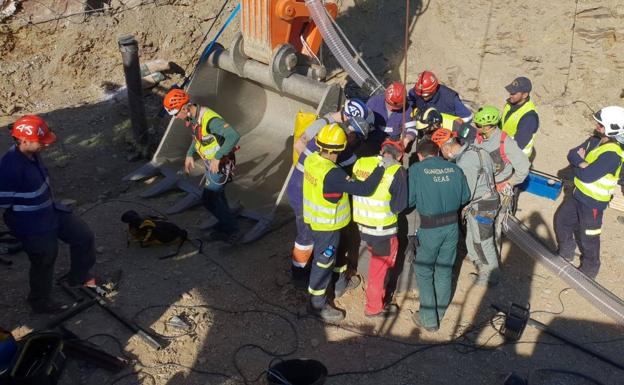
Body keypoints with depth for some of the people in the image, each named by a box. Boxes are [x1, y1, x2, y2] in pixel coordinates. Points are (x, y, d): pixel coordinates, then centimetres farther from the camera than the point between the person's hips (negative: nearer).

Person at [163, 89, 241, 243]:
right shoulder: (193, 117, -1)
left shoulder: (209, 119, -31)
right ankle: (225, 227, 35)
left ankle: (232, 230, 10)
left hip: (220, 165, -9)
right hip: (210, 163, 9)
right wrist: (189, 154, 13)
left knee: (208, 199, -4)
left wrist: (217, 158, -36)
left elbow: (234, 135, -39)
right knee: (217, 196, 19)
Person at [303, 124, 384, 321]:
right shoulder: (333, 174, -34)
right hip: (327, 225, -8)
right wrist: (382, 167, -26)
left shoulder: (311, 159, -9)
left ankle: (340, 283, 53)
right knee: (323, 262, 9)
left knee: (335, 252, 30)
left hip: (314, 218, 9)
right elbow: (364, 189, -34)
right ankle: (317, 305, 26)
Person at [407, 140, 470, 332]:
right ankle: (439, 312, 35)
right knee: (445, 270, 19)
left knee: (424, 272, 12)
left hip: (430, 229, -4)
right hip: (452, 225, 4)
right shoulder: (454, 168, 3)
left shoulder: (416, 169, -9)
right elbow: (465, 197, 9)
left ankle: (429, 319, 16)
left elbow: (409, 200, -9)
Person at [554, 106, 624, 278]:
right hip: (578, 194, 8)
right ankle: (566, 253, 45)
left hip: (593, 201, -8)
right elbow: (572, 153, -1)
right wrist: (582, 162, -22)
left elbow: (587, 175, -30)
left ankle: (589, 269, 33)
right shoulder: (596, 139, -3)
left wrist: (578, 162, -11)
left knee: (588, 238, 9)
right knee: (561, 220, 23)